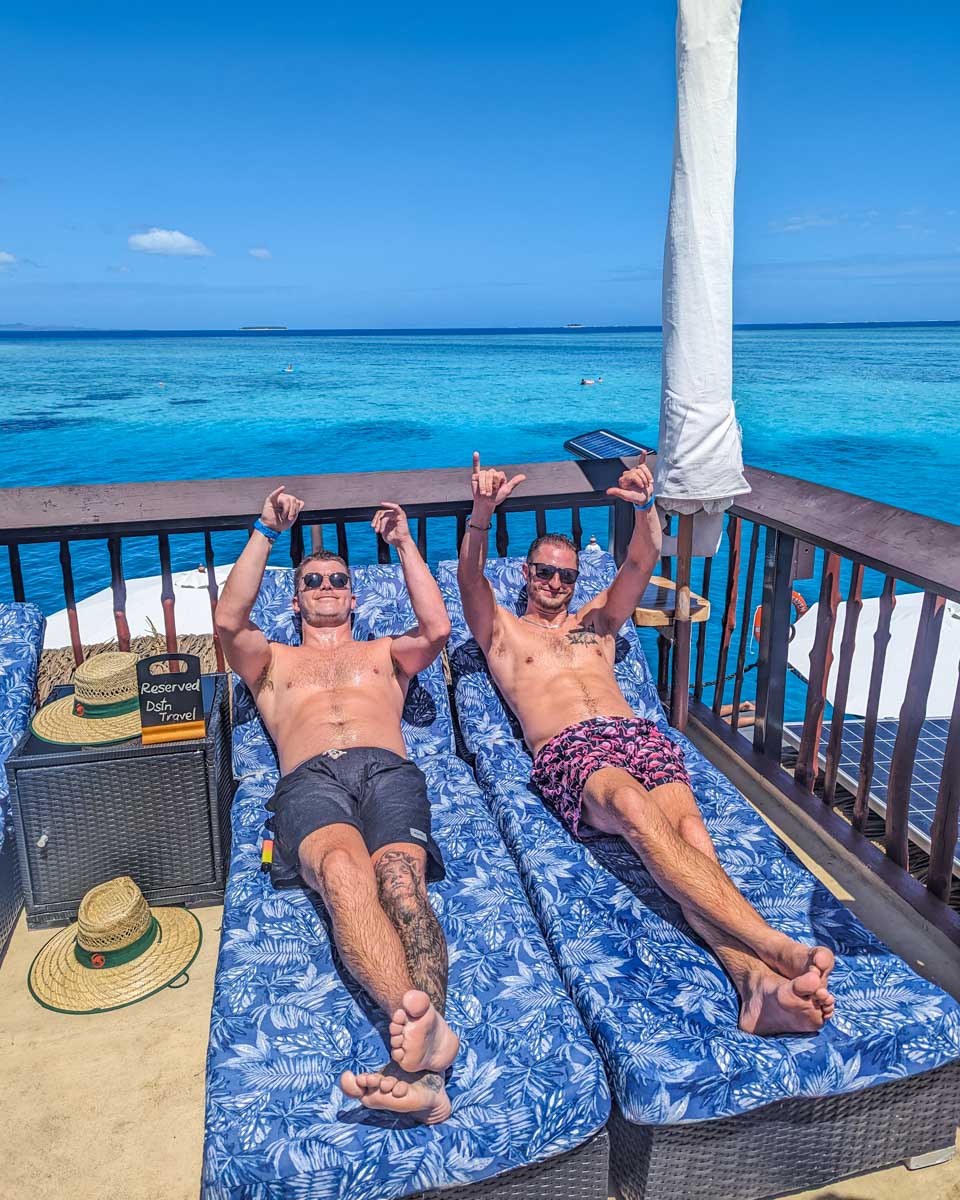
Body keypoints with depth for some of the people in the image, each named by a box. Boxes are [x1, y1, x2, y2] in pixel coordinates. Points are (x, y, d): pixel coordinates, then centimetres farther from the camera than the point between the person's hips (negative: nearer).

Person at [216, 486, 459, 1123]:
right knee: (344, 870, -38)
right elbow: (229, 621, 13)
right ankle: (423, 1023, -58)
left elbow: (438, 628, 13)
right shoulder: (273, 661, 36)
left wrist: (404, 542, 17)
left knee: (401, 883, -33)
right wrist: (267, 534, 14)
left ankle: (419, 1066, -51)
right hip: (310, 779, -1)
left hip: (388, 770, 1)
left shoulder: (383, 653, 36)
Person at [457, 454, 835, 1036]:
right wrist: (482, 516, -14)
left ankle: (759, 986, -49)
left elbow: (643, 561, 18)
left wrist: (646, 508, -4)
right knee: (634, 809, -37)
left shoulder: (597, 619, 33)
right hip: (567, 748, -3)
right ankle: (778, 948, -48)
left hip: (638, 731, 4)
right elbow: (470, 578, 4)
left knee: (688, 827, -29)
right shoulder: (501, 629, 26)